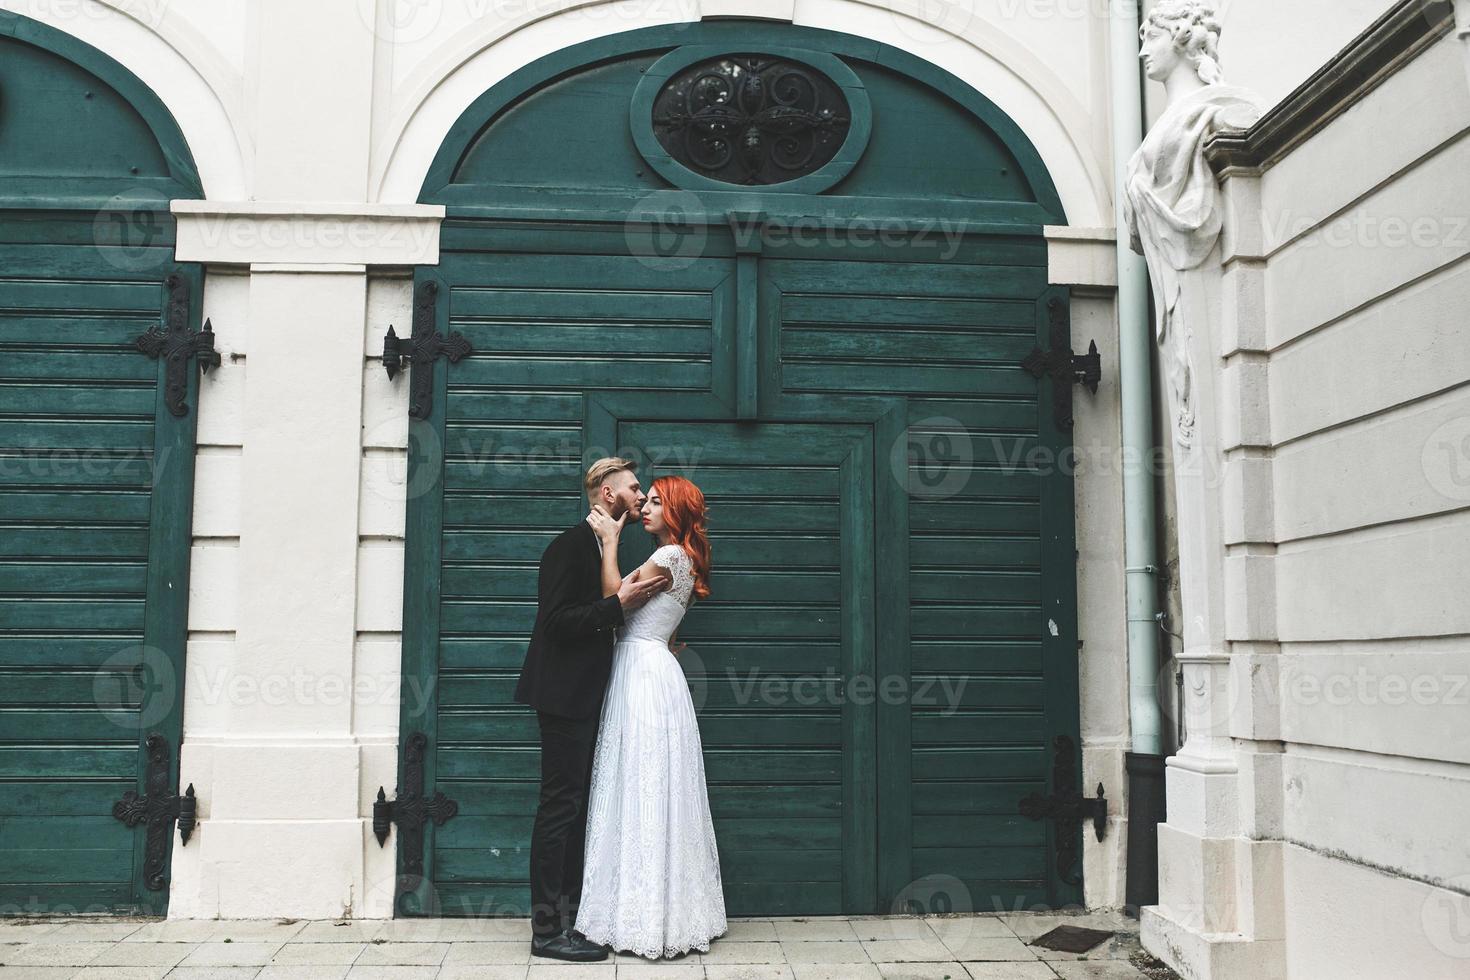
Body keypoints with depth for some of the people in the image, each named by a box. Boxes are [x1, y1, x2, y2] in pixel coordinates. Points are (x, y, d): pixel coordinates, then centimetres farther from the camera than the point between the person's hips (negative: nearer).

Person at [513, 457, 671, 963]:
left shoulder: (606, 547, 16)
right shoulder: (572, 544, -13)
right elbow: (557, 621, -21)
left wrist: (636, 599, 9)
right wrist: (619, 604, -22)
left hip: (587, 698, 10)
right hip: (565, 697, -10)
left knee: (575, 806, 14)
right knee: (560, 806, -6)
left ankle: (571, 916, 22)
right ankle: (547, 930, 1)